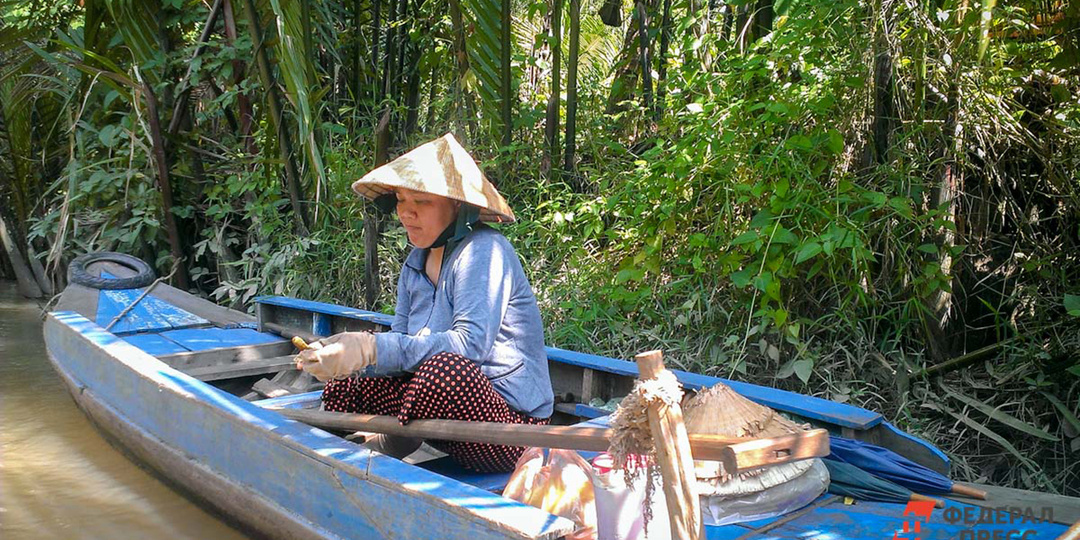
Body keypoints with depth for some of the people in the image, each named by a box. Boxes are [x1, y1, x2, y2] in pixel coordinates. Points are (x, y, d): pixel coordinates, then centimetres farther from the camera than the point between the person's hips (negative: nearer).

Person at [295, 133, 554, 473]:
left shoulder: (483, 251, -16)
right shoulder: (416, 263, 10)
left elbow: (471, 343, -28)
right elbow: (401, 343, 4)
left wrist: (372, 348, -32)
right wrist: (342, 356, -16)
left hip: (511, 418, -7)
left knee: (444, 369, -36)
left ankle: (388, 448, -11)